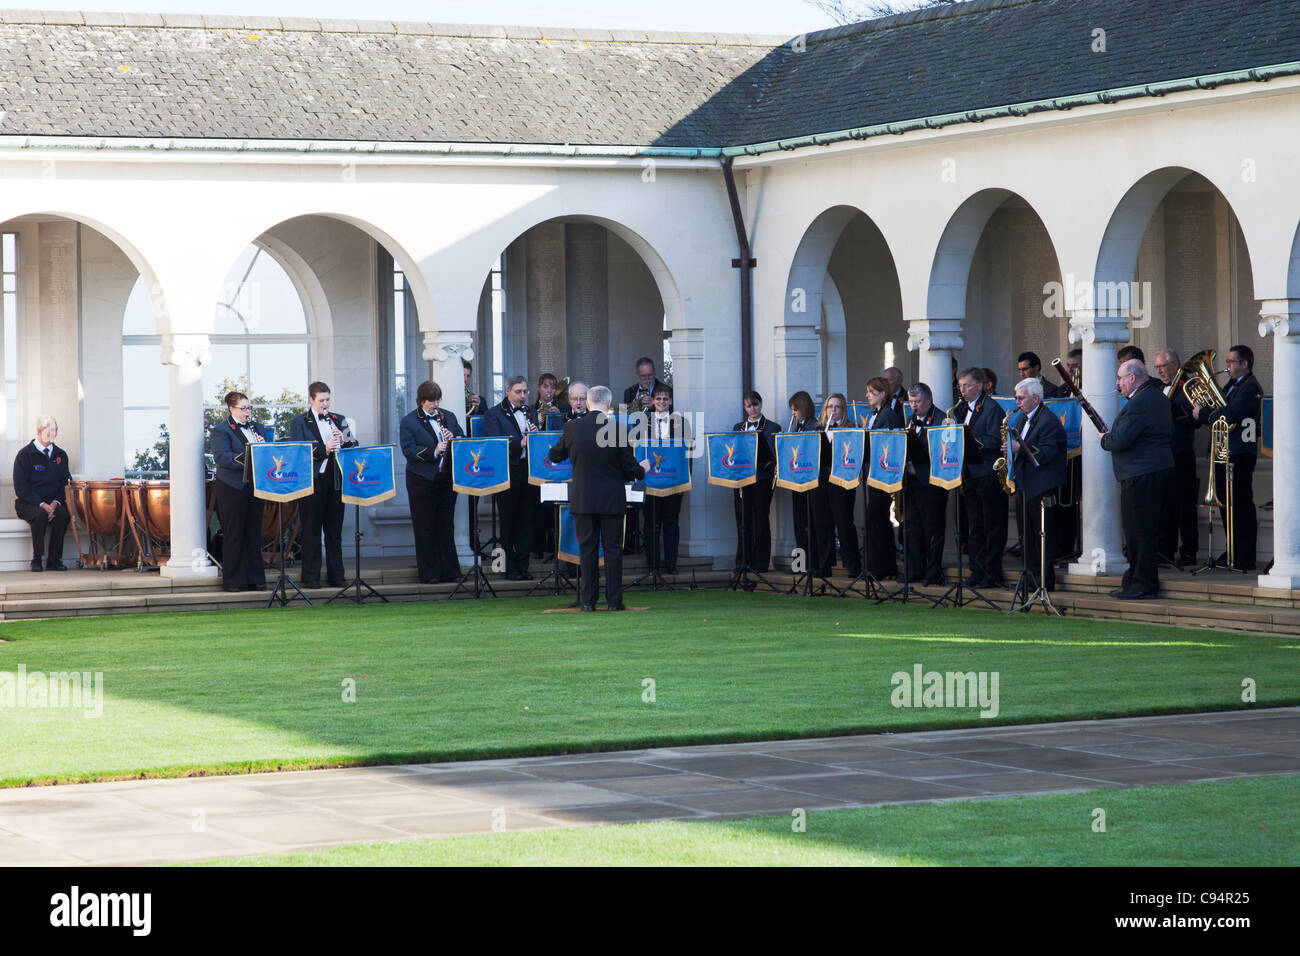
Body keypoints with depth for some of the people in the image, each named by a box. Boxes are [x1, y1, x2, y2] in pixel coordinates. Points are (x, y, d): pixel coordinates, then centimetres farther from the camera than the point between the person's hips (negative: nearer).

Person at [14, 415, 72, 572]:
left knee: (63, 514, -30)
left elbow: (66, 483, 10)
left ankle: (54, 559, -22)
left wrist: (56, 502, -10)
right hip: (29, 504, -3)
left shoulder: (60, 455, 12)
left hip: (53, 502, 3)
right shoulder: (25, 454, -3)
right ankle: (36, 559, -24)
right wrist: (41, 504, -19)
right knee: (40, 515, -36)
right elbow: (20, 487, -8)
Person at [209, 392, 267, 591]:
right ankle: (233, 580, 2)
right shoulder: (221, 430, -4)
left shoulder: (256, 427, 17)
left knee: (254, 533, 8)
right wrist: (246, 459, -27)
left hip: (254, 486, 6)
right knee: (234, 534, -2)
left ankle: (255, 578, 13)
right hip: (232, 487, -6)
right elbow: (221, 456, -17)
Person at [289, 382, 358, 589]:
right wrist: (324, 449, -24)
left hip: (335, 480, 4)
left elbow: (354, 446, 10)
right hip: (312, 480, -4)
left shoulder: (338, 420, 13)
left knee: (335, 529, 8)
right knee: (311, 529, 0)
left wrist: (343, 441, -13)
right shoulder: (299, 423, 1)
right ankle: (311, 577, 6)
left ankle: (336, 575, 13)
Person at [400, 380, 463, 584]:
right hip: (423, 481, -4)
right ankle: (429, 573, 4)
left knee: (446, 526, 9)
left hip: (446, 480, 4)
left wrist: (453, 439, -10)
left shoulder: (448, 417, 12)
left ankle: (449, 571, 14)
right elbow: (408, 450, -12)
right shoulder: (409, 422, -2)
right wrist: (433, 452, -24)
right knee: (425, 528, 0)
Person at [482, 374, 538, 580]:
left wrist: (535, 433, -4)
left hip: (528, 470, 5)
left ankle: (522, 565, 12)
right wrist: (519, 443, -25)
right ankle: (510, 568, 7)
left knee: (526, 520, 6)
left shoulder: (529, 412, 16)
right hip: (508, 473, -5)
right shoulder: (494, 414, -2)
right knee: (508, 521, 1)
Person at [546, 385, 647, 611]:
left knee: (587, 549, 8)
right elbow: (630, 468, -5)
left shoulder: (572, 428, -4)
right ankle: (613, 600, 6)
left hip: (583, 499, 2)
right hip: (611, 499, -1)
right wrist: (642, 470, 18)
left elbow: (554, 456, 10)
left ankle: (588, 601, 8)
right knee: (613, 549, 6)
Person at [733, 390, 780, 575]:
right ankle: (743, 562, 7)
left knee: (761, 520, -1)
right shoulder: (738, 428, 16)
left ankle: (760, 563, 3)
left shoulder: (772, 428, 6)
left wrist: (776, 468, -17)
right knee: (743, 521, 2)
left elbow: (777, 454, 1)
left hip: (762, 478, -3)